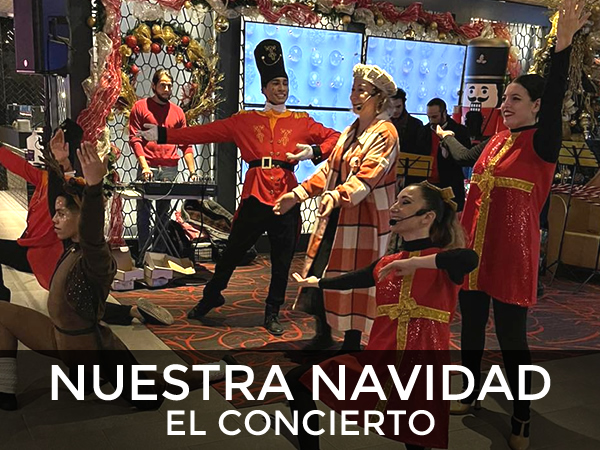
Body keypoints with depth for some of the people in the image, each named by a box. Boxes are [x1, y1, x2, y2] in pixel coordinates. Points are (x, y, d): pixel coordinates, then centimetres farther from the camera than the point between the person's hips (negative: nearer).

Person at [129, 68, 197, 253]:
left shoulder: (177, 112, 14)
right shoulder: (140, 107, 5)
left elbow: (186, 144, 12)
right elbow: (134, 138, -2)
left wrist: (192, 171, 2)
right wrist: (144, 165, -14)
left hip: (170, 169, 3)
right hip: (148, 168, -3)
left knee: (164, 213, 7)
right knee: (144, 211, -1)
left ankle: (160, 252, 12)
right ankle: (143, 253, 5)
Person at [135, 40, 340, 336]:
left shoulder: (301, 122, 7)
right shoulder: (245, 121, 7)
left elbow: (334, 137, 4)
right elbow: (204, 132, 5)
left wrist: (313, 151, -17)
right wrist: (162, 134, 1)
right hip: (254, 197, 0)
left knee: (282, 261, 8)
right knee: (232, 252, 11)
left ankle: (273, 313, 26)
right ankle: (211, 297, 34)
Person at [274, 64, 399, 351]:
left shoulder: (384, 133, -12)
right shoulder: (351, 131, 15)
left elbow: (366, 176, -26)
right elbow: (330, 168, 16)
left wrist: (338, 196, -42)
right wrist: (299, 194, 8)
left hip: (363, 219, -8)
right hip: (334, 218, 8)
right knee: (318, 273, 11)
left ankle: (352, 343, 18)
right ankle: (322, 336, 29)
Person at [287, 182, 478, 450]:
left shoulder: (443, 261, -4)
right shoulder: (385, 265, 12)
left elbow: (470, 259, -29)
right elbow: (351, 280, 31)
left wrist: (414, 263, -22)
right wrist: (316, 283, 48)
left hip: (423, 371, -5)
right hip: (376, 360, 5)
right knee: (298, 381, -2)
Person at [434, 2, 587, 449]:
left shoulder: (542, 143, -9)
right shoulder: (495, 141, 10)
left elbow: (554, 101, -28)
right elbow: (466, 159, 31)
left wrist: (564, 43, -38)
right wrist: (448, 138, 18)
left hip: (511, 255, -7)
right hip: (473, 249, 7)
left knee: (512, 337, 2)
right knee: (472, 324, 17)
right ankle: (471, 393, 38)